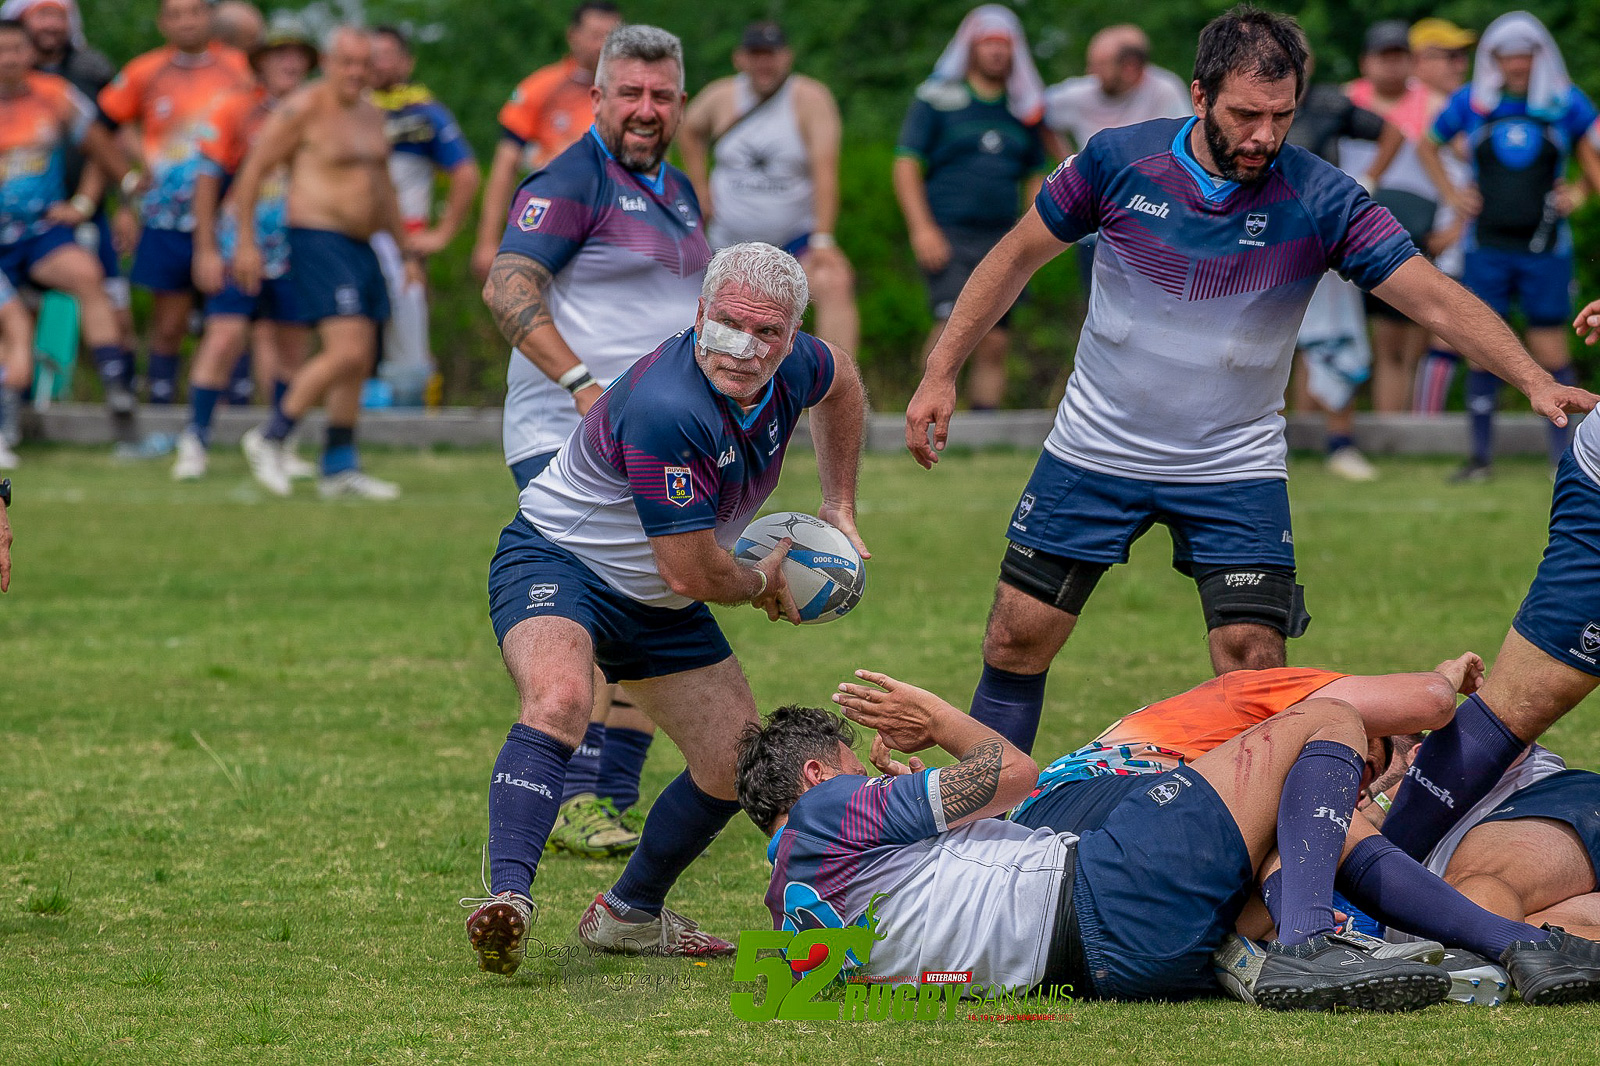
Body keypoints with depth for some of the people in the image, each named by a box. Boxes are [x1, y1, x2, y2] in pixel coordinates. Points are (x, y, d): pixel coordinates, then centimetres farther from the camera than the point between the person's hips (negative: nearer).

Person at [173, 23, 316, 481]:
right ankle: (194, 441, -6)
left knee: (291, 347, 6)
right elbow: (208, 179, -1)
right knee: (224, 337, -13)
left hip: (296, 249, 3)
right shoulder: (236, 112, -3)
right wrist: (206, 250, -5)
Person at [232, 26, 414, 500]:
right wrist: (246, 243, -13)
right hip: (319, 243, -9)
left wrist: (407, 251, 25)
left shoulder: (372, 116, 16)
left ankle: (339, 468, 15)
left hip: (361, 248, 9)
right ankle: (270, 438, -7)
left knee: (360, 362, 8)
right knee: (347, 351, -19)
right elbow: (253, 171, -9)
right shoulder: (303, 110, -9)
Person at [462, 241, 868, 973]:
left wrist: (840, 509, 16)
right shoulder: (667, 410, -37)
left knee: (740, 767, 8)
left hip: (658, 607, 8)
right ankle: (508, 897, -48)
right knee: (558, 699, -38)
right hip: (556, 563, -8)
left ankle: (631, 913, 30)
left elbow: (841, 382, 18)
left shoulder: (791, 367, -12)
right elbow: (696, 575, -29)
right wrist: (764, 583, -7)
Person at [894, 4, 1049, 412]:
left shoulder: (1023, 109, 15)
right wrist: (921, 228, -12)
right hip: (947, 235, -4)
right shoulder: (938, 98, 3)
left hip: (1000, 239, 4)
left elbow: (1035, 176, 22)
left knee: (995, 344, 0)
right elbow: (906, 166, -1)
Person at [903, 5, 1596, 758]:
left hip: (1234, 465, -1)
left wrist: (1534, 380, -35)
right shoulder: (1118, 160, -12)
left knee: (1254, 669, -11)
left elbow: (1436, 299, -20)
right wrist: (941, 372, 1)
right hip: (1096, 449, 1)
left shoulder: (1319, 201, -15)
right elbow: (1017, 257, 2)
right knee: (1017, 640, 3)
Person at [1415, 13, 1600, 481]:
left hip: (1545, 249, -1)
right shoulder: (1471, 104, 4)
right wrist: (1451, 195, 9)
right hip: (1487, 246, 1)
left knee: (1551, 353, -2)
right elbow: (1426, 147, 19)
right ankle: (1480, 454, 9)